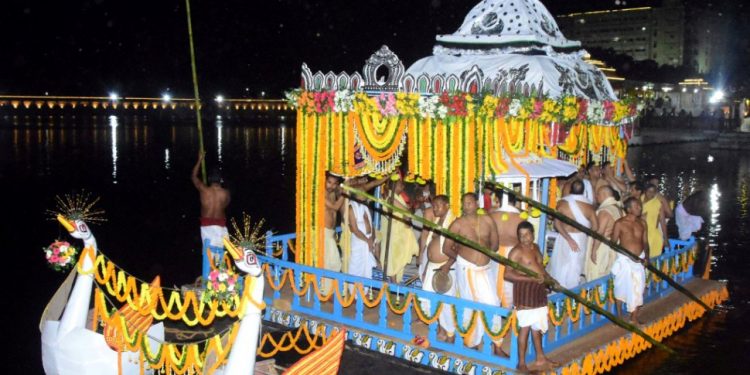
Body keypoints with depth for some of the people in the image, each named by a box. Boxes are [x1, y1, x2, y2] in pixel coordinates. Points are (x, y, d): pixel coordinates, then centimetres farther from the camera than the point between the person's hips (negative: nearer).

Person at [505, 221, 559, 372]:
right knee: (526, 326, -6)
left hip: (538, 289, 8)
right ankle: (521, 363, 3)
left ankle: (540, 358, 32)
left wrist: (549, 278, 10)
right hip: (524, 290, -8)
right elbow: (507, 274, -22)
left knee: (537, 325, 19)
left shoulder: (535, 247, 11)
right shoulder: (517, 251, -15)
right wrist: (531, 278, -25)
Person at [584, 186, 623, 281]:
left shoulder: (604, 211, -21)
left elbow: (600, 232, -23)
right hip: (612, 246, 9)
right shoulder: (618, 209, 6)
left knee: (595, 278, 1)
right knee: (606, 276, 16)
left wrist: (594, 250, -19)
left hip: (601, 246, -9)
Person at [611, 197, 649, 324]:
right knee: (621, 287, 8)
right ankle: (619, 315, 25)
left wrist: (646, 256, -6)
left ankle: (634, 318, 14)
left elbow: (645, 242, 9)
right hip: (624, 259, -3)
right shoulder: (620, 223, -9)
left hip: (639, 260, 3)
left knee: (637, 289, 3)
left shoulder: (642, 223, 5)